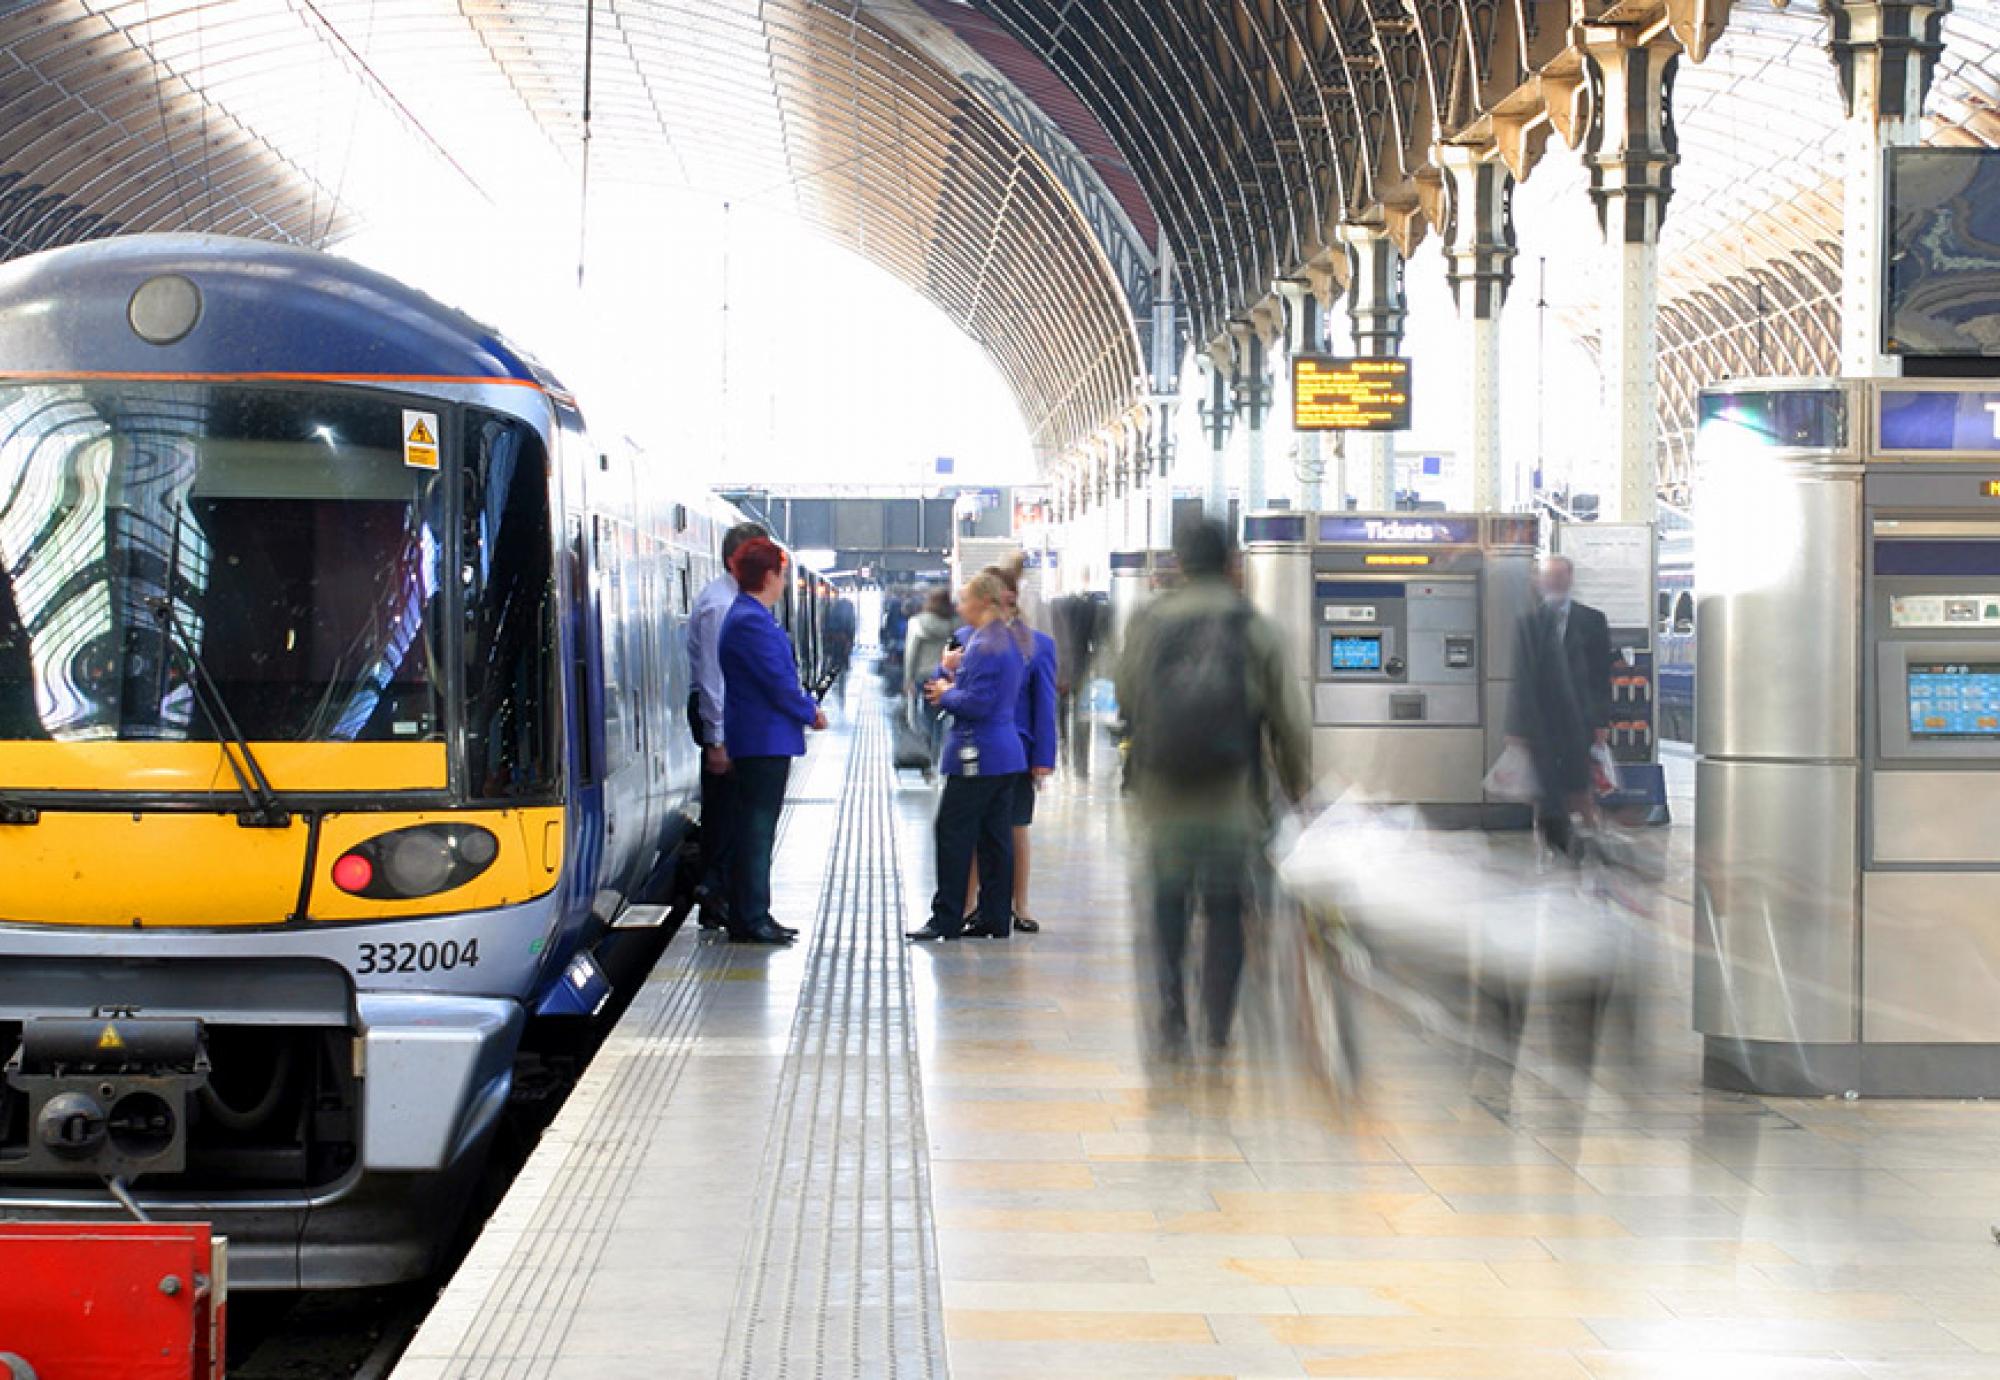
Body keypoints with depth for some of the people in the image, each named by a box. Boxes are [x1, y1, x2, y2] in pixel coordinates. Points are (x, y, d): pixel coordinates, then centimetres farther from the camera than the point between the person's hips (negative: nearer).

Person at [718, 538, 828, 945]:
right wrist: (810, 712, -5)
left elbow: (781, 674, 19)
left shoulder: (753, 617, 15)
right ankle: (751, 920, -3)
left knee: (755, 830, 14)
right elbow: (778, 682, -20)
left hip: (763, 741, 11)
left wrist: (805, 705, 6)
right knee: (756, 830, -6)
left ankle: (749, 916, 20)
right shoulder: (751, 621, -19)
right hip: (764, 741, -11)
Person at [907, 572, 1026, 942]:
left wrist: (945, 695, -4)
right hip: (1006, 754, 10)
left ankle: (946, 920, -2)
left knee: (954, 834, -4)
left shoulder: (984, 646, -16)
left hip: (978, 755, -10)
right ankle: (996, 919, 12)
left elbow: (977, 703, -21)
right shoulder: (1010, 642, 15)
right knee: (996, 838, 10)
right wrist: (954, 675, 5)